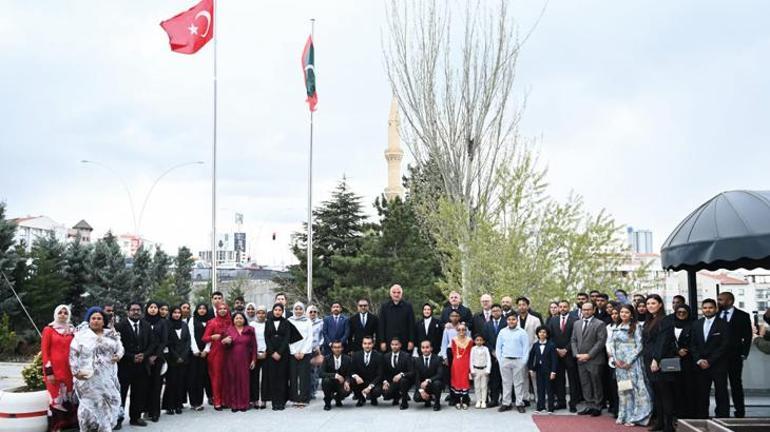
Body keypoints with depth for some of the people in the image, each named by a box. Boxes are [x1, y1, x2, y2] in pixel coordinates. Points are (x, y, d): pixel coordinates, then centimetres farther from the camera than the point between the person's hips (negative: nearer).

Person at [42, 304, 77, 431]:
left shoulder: (72, 330, 12)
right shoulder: (49, 329, 1)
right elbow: (44, 351, -4)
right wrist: (49, 372, -11)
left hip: (69, 370, 4)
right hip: (54, 370, -4)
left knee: (70, 398, 5)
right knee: (56, 399, -5)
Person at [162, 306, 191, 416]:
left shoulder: (184, 325, 10)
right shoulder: (167, 325, -2)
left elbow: (188, 340, 7)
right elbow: (167, 343, -5)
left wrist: (183, 355, -5)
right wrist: (176, 357, -8)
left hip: (184, 358, 4)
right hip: (171, 359, -4)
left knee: (181, 381, 3)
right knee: (171, 381, -4)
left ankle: (178, 404, 9)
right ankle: (169, 406, 2)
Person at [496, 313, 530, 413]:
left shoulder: (522, 332, 0)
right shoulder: (502, 332, 6)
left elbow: (526, 348, -1)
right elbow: (498, 347, 9)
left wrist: (524, 362, -6)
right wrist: (500, 360, 1)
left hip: (518, 361, -2)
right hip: (505, 360, 2)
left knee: (519, 383, 2)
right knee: (506, 382, 6)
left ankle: (519, 404, 8)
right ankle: (506, 403, 12)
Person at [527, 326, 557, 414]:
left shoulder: (551, 345, -7)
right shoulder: (535, 345, 4)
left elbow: (554, 359, -9)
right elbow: (531, 357, 9)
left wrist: (553, 371, -15)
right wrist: (531, 369, 3)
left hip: (548, 370, -3)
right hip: (539, 369, 3)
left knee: (549, 389, 2)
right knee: (540, 389, 7)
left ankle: (550, 408, 8)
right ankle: (540, 407, 13)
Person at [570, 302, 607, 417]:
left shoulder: (599, 324, -5)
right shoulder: (577, 324, 14)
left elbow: (601, 341, -11)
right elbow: (573, 340, 14)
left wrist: (589, 355, -15)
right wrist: (576, 354, -2)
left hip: (594, 360, -5)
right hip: (580, 360, 5)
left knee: (596, 384, 1)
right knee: (585, 384, 7)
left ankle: (597, 407, 10)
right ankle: (589, 405, 14)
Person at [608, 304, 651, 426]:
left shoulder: (636, 327, -2)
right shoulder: (614, 328, 12)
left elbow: (639, 346, -7)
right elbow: (610, 344, 10)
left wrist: (629, 361, -12)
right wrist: (615, 359, -4)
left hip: (632, 361, -5)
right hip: (619, 362, 5)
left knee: (634, 387, -5)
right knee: (622, 389, 9)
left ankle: (634, 417, 0)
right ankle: (623, 416, 15)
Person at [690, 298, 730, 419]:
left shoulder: (723, 324, -1)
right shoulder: (696, 325, 13)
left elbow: (725, 345, -8)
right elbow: (693, 345, 11)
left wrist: (709, 361, -11)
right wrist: (699, 360, -4)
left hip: (718, 366, -4)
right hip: (701, 367, 4)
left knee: (721, 394, -1)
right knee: (701, 394, 3)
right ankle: (701, 419, 8)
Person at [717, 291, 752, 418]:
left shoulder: (742, 316, -1)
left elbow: (748, 336, -1)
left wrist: (744, 354, -8)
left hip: (734, 356, -3)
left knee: (736, 384, 3)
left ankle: (740, 413, 10)